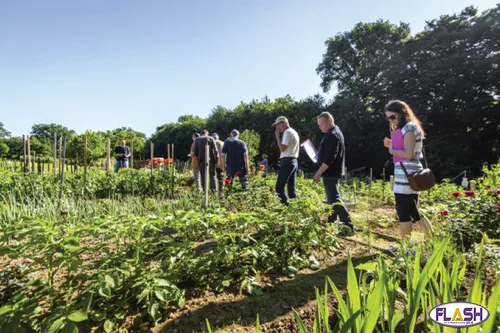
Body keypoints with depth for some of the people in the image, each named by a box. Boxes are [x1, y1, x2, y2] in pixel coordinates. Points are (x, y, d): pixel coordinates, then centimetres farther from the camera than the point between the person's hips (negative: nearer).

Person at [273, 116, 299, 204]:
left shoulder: (287, 132, -10)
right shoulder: (294, 132, 21)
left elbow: (282, 148, -17)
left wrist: (277, 136, -9)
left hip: (287, 161, -10)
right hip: (294, 161, 10)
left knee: (279, 187, -9)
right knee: (291, 187, 9)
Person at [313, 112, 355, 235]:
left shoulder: (332, 135, -18)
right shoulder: (335, 132, 16)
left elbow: (330, 158, -25)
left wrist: (319, 173, -24)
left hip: (330, 173, -11)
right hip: (333, 172, 11)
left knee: (334, 199, -10)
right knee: (331, 199, 16)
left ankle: (349, 226, -10)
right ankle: (331, 223, 26)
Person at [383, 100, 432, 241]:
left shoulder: (409, 127, -11)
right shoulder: (406, 128, 19)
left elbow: (408, 154, -18)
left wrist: (391, 150, -5)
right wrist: (392, 145, 8)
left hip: (407, 175, -10)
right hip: (409, 175, 10)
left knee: (403, 213, -2)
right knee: (413, 212, 16)